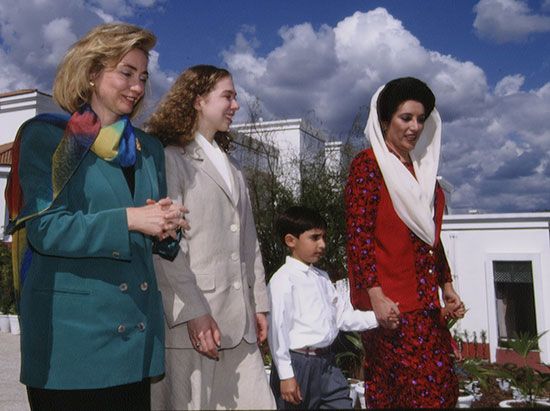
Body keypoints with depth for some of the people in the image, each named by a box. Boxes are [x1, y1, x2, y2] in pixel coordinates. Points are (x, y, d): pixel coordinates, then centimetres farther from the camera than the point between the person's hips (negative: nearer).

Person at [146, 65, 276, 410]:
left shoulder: (232, 168, 21)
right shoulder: (170, 159, -4)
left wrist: (259, 303, 14)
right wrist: (194, 313, -18)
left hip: (239, 322, 7)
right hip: (190, 320, -7)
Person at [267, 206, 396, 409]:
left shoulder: (321, 277, 12)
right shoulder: (283, 280, -12)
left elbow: (343, 315, 12)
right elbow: (277, 330, -15)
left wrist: (377, 318, -1)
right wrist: (285, 375, -15)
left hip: (326, 362, 7)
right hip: (298, 364, -7)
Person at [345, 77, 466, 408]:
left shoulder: (423, 167, 17)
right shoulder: (369, 164, -5)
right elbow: (359, 234, -13)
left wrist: (447, 286, 19)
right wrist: (375, 295, -19)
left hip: (425, 302, 7)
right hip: (389, 302, -7)